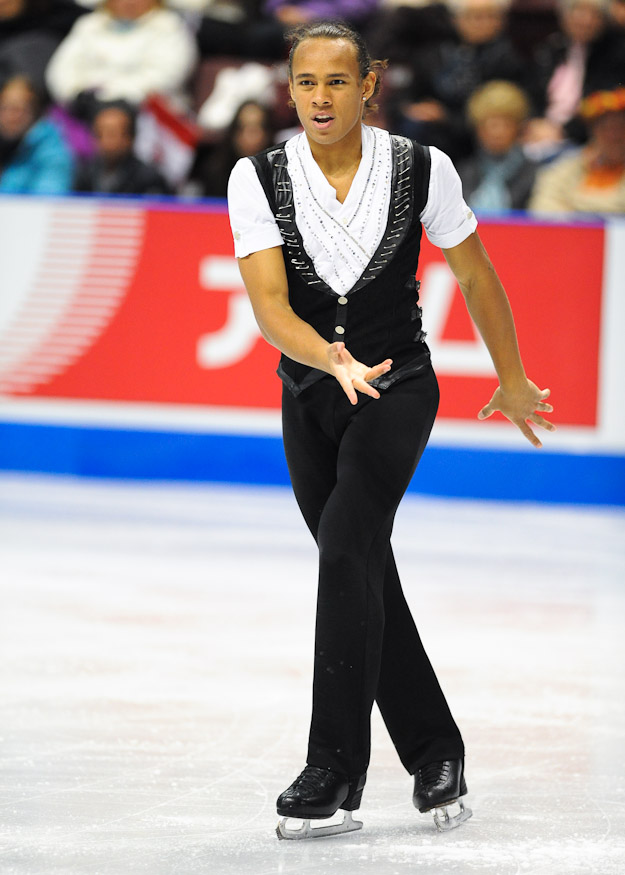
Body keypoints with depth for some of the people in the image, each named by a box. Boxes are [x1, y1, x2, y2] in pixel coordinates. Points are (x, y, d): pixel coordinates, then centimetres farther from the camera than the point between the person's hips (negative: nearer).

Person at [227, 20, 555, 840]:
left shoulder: (421, 170, -11)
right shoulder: (258, 178, -9)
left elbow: (478, 279, 3)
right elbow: (269, 302, -17)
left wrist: (513, 380, 13)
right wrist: (332, 360, -36)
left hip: (398, 388, -3)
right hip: (309, 396, 3)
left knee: (347, 549, -22)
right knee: (366, 581, 10)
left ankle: (337, 773, -22)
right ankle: (435, 753, 26)